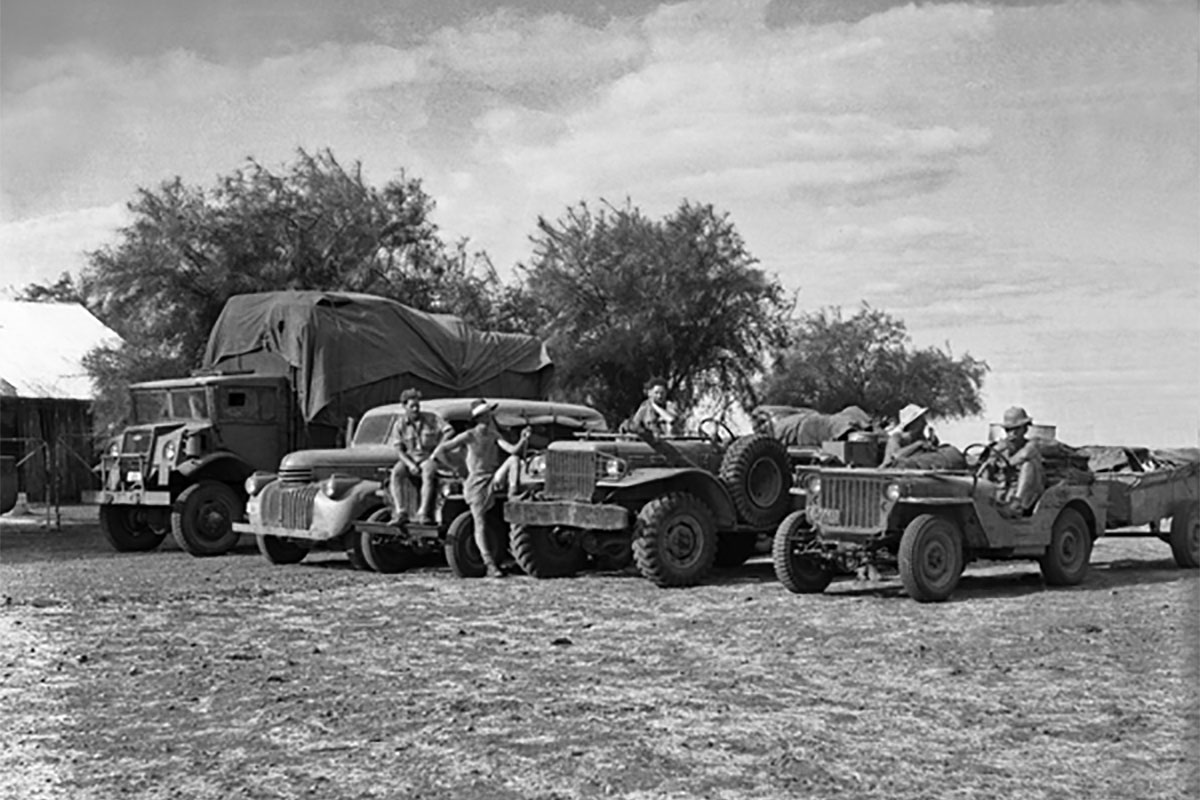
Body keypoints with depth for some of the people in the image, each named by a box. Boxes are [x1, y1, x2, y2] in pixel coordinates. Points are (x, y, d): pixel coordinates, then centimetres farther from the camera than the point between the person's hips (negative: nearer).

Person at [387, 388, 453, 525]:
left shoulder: (431, 418, 0)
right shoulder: (400, 425, 1)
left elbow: (449, 431, -6)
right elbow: (399, 450, -3)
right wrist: (410, 464, -19)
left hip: (429, 457, -1)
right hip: (408, 458, 2)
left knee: (428, 474, -36)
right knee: (395, 474, -31)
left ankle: (423, 513, -43)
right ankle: (399, 511, -38)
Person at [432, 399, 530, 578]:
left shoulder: (494, 435, 7)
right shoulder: (469, 436, -7)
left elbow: (513, 449, -7)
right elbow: (440, 451, -6)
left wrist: (523, 440, -27)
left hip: (493, 479, 4)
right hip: (477, 482, -4)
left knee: (514, 458, -20)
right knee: (480, 525, -9)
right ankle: (490, 565, -7)